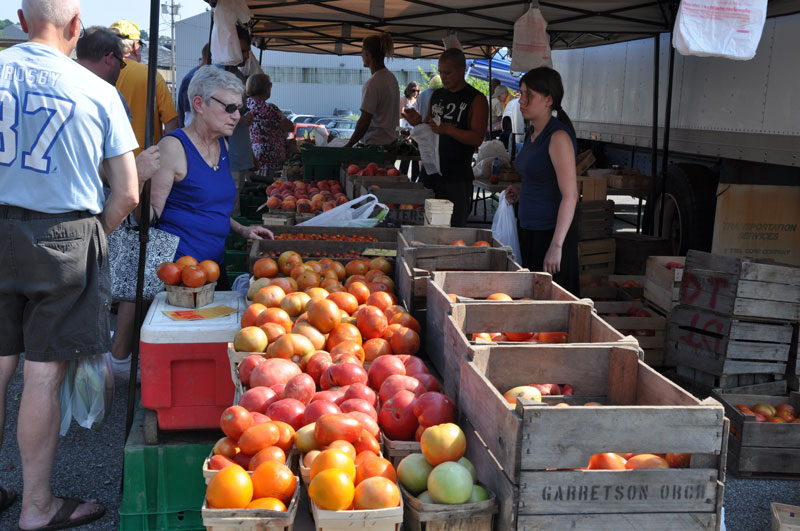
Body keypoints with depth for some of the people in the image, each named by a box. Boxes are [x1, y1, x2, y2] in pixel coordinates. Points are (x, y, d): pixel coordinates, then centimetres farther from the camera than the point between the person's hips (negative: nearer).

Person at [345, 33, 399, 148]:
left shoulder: (373, 83, -16)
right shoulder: (391, 77, 11)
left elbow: (364, 121, -17)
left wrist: (348, 146, -9)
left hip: (376, 144, -9)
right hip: (391, 140, 9)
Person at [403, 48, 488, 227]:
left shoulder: (476, 99, -5)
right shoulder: (436, 95, 14)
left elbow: (477, 138, -14)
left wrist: (446, 129, -25)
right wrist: (418, 123, 0)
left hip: (458, 178, -5)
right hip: (433, 172, 6)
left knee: (456, 227, -3)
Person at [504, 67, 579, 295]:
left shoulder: (558, 137, -16)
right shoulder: (533, 135, 12)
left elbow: (570, 195, -21)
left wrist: (556, 246, -24)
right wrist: (521, 192, 8)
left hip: (551, 232, -9)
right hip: (530, 230, 9)